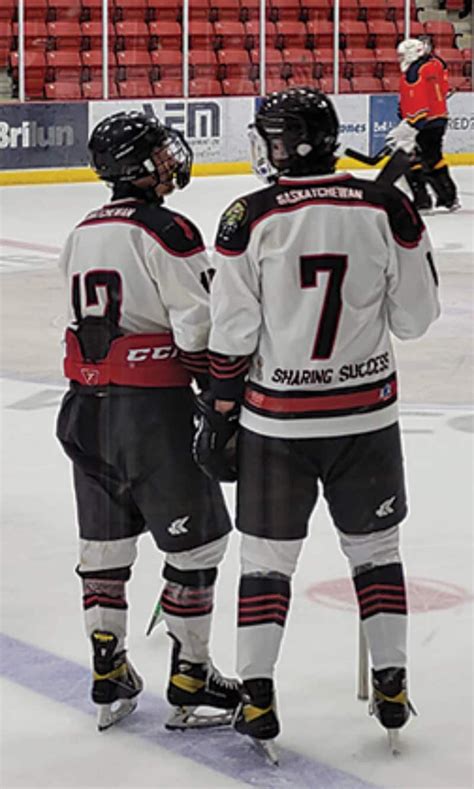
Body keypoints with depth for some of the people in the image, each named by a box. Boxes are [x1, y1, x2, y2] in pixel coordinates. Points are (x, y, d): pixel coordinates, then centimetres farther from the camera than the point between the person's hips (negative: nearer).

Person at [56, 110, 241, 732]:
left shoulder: (81, 234, 11)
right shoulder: (165, 231, -14)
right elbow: (200, 328, -17)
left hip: (86, 404, 8)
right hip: (152, 405, -8)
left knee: (105, 540, 15)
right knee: (196, 539, 4)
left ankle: (109, 678, 22)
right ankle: (190, 681, 9)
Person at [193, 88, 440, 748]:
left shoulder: (249, 218, -11)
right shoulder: (387, 208, -8)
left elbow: (232, 334, -8)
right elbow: (415, 317, -2)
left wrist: (218, 414, 3)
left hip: (277, 420, -1)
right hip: (367, 414, 1)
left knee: (266, 557, 11)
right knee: (375, 546, 18)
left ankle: (257, 697, 12)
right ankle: (391, 685, 21)